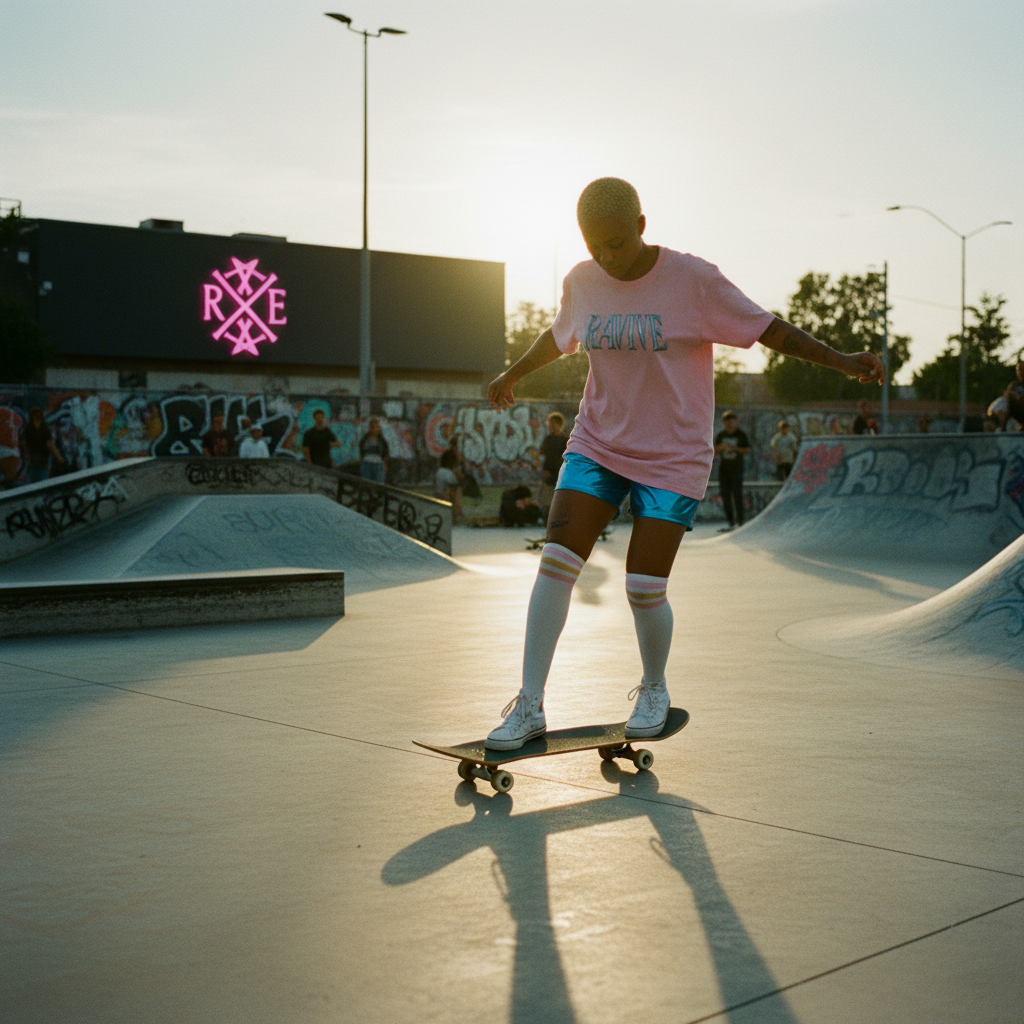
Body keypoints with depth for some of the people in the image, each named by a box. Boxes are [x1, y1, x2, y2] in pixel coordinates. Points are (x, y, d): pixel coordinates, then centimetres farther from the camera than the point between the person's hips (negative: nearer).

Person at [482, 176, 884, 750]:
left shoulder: (694, 280, -13)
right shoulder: (582, 283, 0)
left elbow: (768, 329, -7)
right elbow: (559, 338, 21)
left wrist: (840, 360, -17)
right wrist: (514, 376, 35)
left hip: (674, 459, -4)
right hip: (597, 445, 4)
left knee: (645, 589, -9)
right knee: (556, 563, -10)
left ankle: (654, 689, 22)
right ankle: (529, 707, -2)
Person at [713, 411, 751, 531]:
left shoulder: (741, 435, 0)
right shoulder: (720, 435, 9)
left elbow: (747, 450, -4)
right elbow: (715, 451, 13)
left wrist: (734, 448, -16)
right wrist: (720, 448, -9)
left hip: (737, 468, -4)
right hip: (724, 468, 4)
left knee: (737, 495, -7)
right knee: (725, 495, 1)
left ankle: (740, 522, -1)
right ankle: (731, 522, 9)